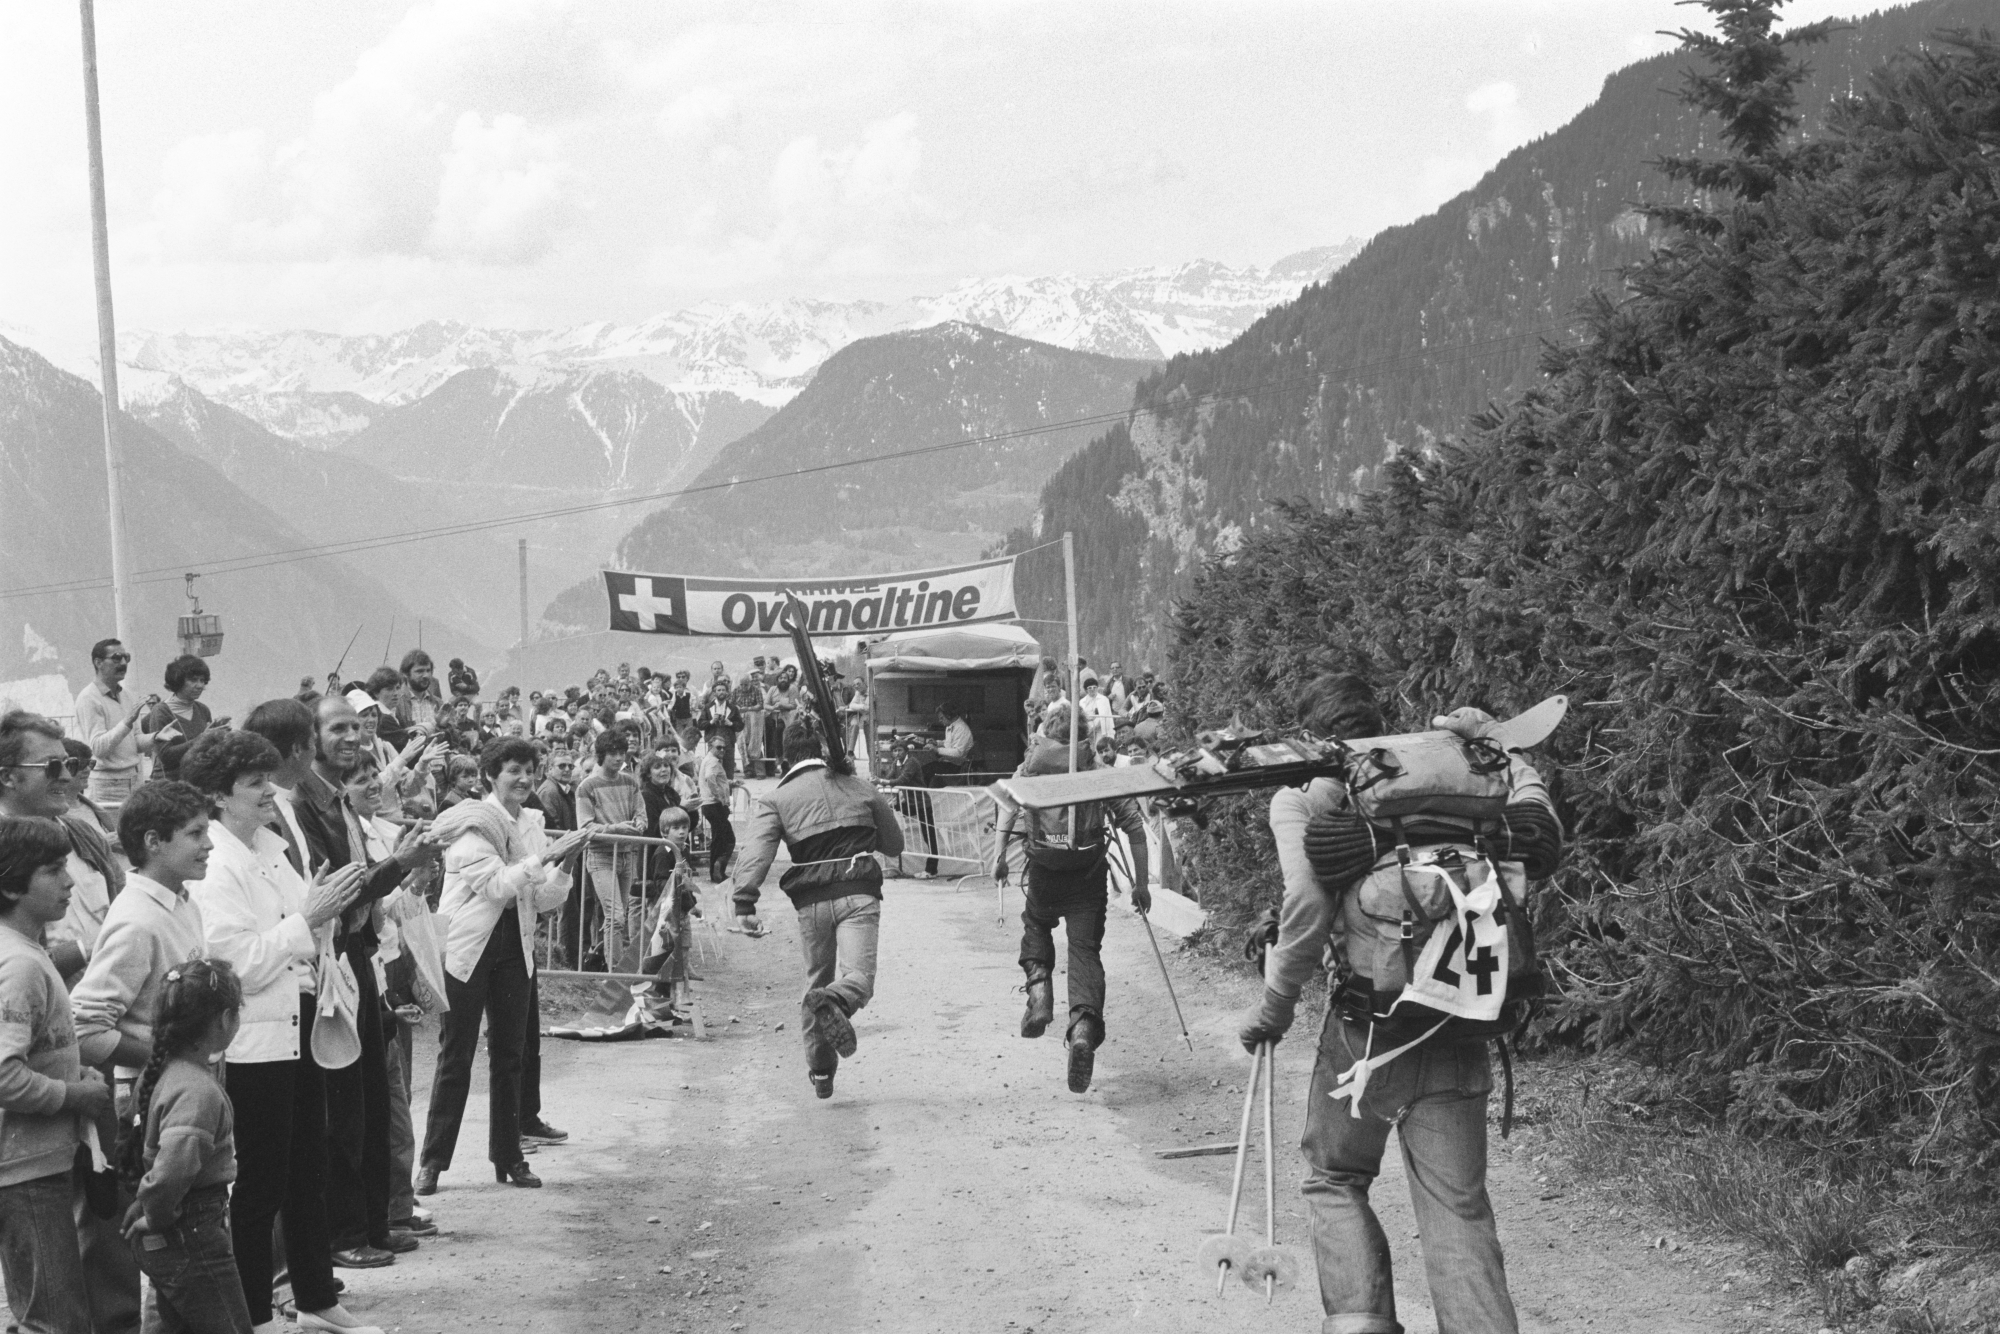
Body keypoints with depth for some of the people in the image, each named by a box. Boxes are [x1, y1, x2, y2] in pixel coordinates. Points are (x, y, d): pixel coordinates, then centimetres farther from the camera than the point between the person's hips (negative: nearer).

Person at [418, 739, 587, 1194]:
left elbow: (543, 900, 6)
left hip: (513, 945, 6)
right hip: (467, 947, -6)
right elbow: (494, 884, -21)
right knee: (456, 1055, -2)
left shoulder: (531, 824, 8)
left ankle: (508, 1157, 16)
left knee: (509, 1053, 9)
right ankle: (433, 1161, 4)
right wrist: (543, 857, -26)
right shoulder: (470, 824, -10)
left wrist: (563, 863, -11)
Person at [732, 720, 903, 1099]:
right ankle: (833, 1001, -47)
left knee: (817, 979, 19)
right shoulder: (860, 788, 13)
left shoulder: (776, 800, 6)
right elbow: (894, 845, 21)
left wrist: (744, 902, -19)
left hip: (812, 900, 1)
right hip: (858, 891, -1)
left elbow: (759, 853, -11)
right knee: (858, 978, -12)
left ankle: (821, 1071, 22)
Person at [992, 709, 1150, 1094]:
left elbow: (1008, 805, -5)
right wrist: (1141, 883, 12)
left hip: (1044, 866, 0)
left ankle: (1039, 987, 2)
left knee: (1036, 924, 27)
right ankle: (1084, 1026, -22)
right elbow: (1134, 825, 9)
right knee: (1085, 947, 0)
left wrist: (999, 854, -10)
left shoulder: (1031, 764, 13)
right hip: (1089, 870, 0)